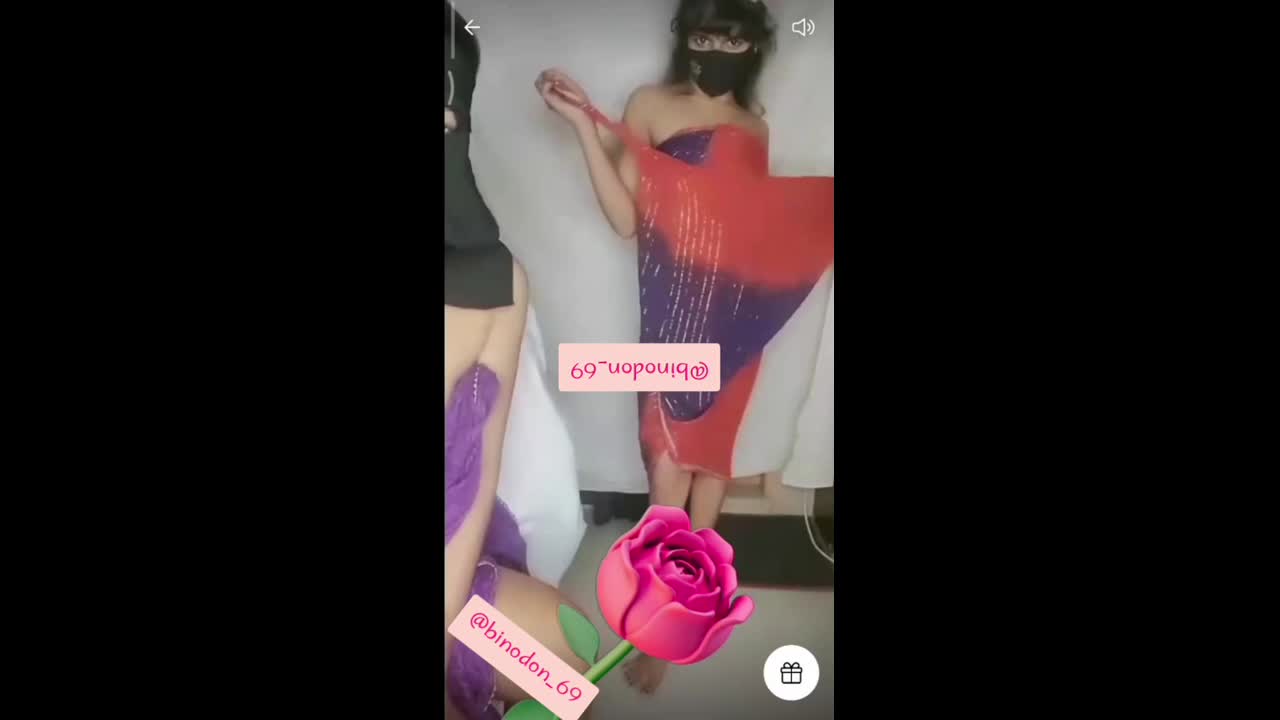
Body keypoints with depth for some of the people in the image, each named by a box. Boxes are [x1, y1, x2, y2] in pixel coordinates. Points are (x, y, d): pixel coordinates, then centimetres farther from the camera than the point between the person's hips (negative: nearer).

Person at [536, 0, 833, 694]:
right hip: (674, 306, -3)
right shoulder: (650, 106, -5)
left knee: (715, 446, 13)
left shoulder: (755, 125, 7)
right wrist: (584, 125, -19)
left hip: (735, 309, 4)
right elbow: (626, 218, -13)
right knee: (669, 457, -4)